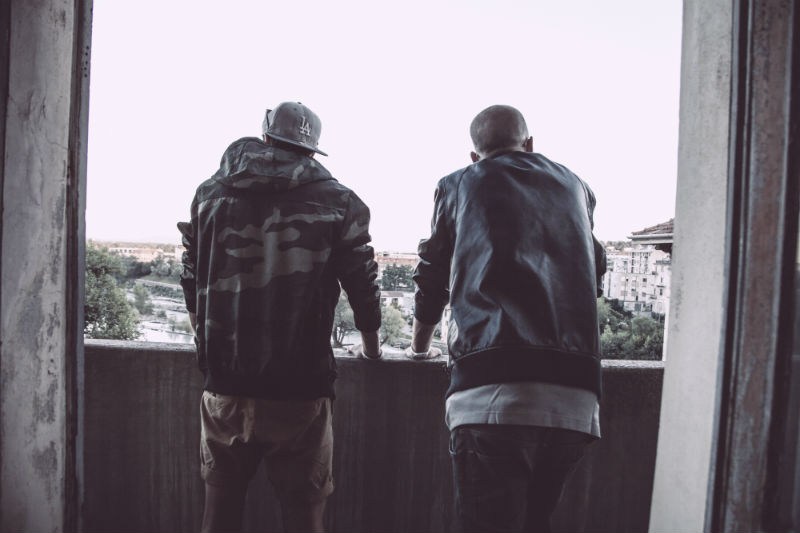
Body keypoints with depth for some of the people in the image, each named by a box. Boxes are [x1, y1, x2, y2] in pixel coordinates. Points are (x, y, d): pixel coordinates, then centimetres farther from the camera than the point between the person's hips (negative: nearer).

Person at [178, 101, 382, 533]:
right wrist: (371, 348, 19)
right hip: (300, 392, -2)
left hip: (225, 388, 3)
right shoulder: (337, 202, -2)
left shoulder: (211, 193, 5)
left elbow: (192, 282, 12)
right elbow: (363, 287, 1)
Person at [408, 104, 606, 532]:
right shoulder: (575, 187, 24)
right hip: (577, 395, 4)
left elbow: (433, 276, 24)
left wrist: (420, 344, 40)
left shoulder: (459, 185, 16)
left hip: (493, 388, -4)